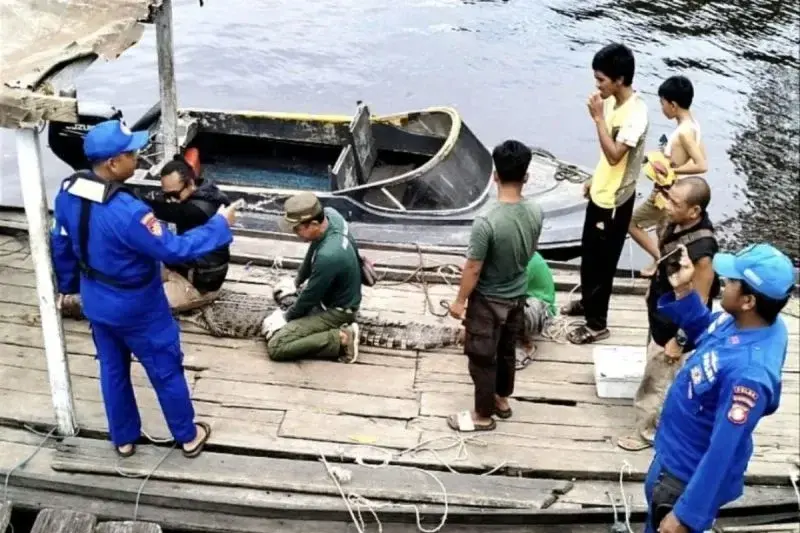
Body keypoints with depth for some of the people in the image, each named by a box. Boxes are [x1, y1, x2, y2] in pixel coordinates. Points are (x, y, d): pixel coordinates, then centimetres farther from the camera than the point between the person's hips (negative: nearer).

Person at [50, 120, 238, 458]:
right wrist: (220, 225, -19)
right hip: (137, 309, -7)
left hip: (96, 302, 7)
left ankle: (123, 439, 40)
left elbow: (61, 245, 4)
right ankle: (188, 436, 32)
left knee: (113, 369, 24)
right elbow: (173, 250, -29)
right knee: (166, 371, 14)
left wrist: (67, 286, 20)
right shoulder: (127, 212, -36)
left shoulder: (68, 193, -10)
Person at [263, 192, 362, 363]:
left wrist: (285, 317, -5)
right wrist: (295, 283, 14)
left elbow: (310, 297, -22)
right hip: (330, 294, 10)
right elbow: (312, 254, 7)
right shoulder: (329, 214, -14)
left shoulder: (328, 256, -38)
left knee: (276, 346, -18)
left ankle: (341, 338, -12)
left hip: (336, 310, -9)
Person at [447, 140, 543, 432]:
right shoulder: (535, 213, -12)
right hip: (517, 296, 6)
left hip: (488, 301, -6)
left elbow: (473, 269, -22)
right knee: (507, 350, 25)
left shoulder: (486, 222, -32)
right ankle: (502, 399, 44)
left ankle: (483, 415, 27)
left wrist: (460, 301, -7)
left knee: (482, 358, 12)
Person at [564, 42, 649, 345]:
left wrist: (598, 117, -30)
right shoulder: (614, 102, 2)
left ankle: (597, 324, 16)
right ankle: (587, 301, 44)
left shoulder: (636, 113, -27)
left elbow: (614, 155, -32)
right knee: (589, 253, 23)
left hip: (615, 200, -9)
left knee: (602, 262, 2)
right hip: (600, 192, 9)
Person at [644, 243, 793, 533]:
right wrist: (683, 291, -7)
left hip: (691, 474, -8)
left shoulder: (749, 371, -39)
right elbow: (704, 331, 10)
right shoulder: (741, 320, -13)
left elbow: (723, 452, -32)